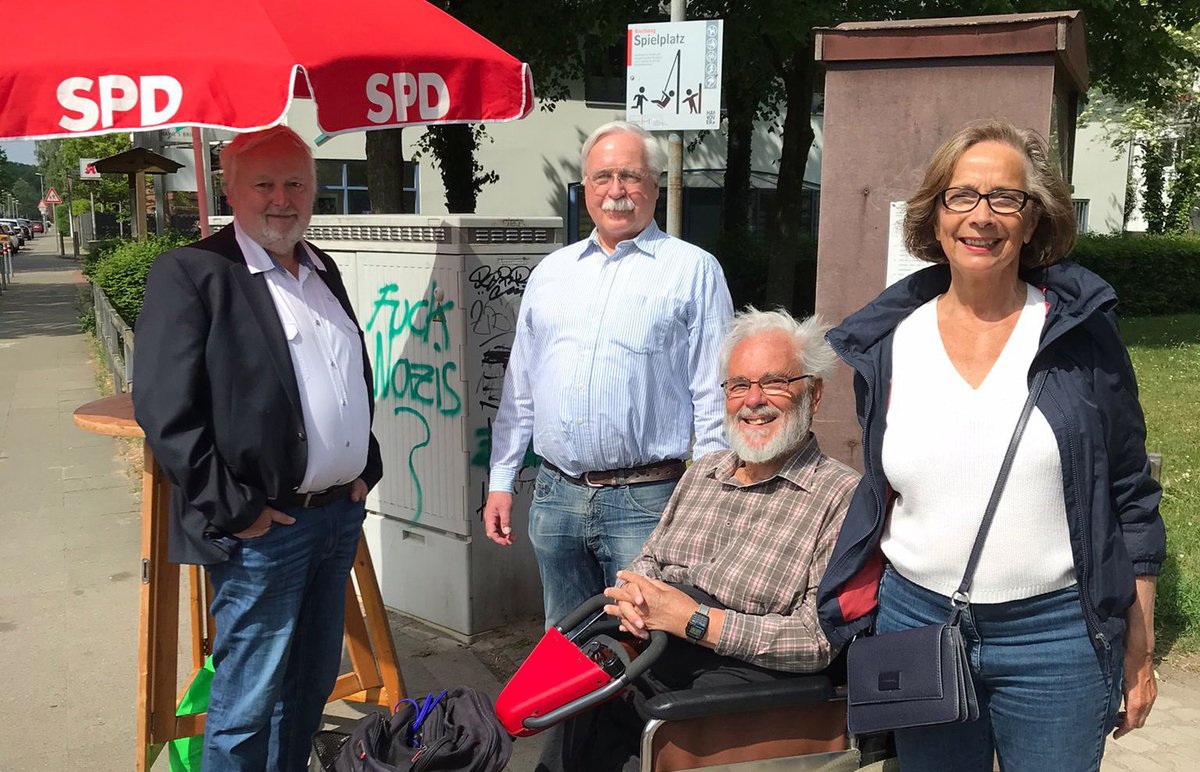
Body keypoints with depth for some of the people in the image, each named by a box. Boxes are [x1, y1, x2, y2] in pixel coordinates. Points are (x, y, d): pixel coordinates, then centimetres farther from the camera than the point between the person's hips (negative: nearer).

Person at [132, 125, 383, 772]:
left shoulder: (323, 271, 13)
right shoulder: (190, 273, -10)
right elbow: (165, 410, -16)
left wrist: (366, 464, 13)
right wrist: (233, 509, -17)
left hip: (340, 514, 7)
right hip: (262, 527, -7)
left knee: (312, 683, 19)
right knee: (247, 701, 4)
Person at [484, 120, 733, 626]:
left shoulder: (694, 270, -1)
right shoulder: (551, 271, 14)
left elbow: (715, 398, -4)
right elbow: (519, 388, 16)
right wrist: (500, 481, 13)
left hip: (646, 502, -4)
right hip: (555, 494, 5)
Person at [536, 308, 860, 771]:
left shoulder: (841, 497, -6)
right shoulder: (702, 473, 18)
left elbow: (818, 640, -14)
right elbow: (646, 563, 22)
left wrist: (696, 620, -18)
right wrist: (633, 591, -4)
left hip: (738, 670, -6)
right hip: (645, 653, 6)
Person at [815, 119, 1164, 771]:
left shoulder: (1080, 333, -3)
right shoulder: (889, 343, 1)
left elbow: (1129, 499, 1)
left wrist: (1139, 651, 2)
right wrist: (862, 627, 11)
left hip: (1056, 636, -1)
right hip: (914, 621, 2)